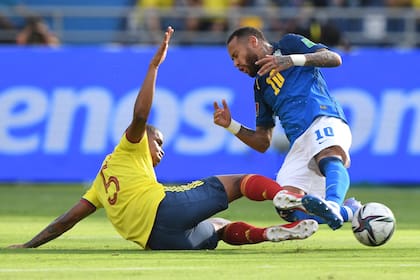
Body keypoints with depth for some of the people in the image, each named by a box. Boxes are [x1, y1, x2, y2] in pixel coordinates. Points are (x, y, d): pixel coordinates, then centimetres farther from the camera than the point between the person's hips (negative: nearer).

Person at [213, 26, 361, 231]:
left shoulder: (288, 45, 18)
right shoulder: (261, 86, 33)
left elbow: (334, 59, 1)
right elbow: (262, 142, 30)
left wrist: (292, 60, -11)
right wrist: (230, 125, 16)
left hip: (324, 120, -6)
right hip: (299, 143, 6)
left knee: (329, 158, -41)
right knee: (287, 208, -18)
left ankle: (333, 205, -68)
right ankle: (349, 211, -7)